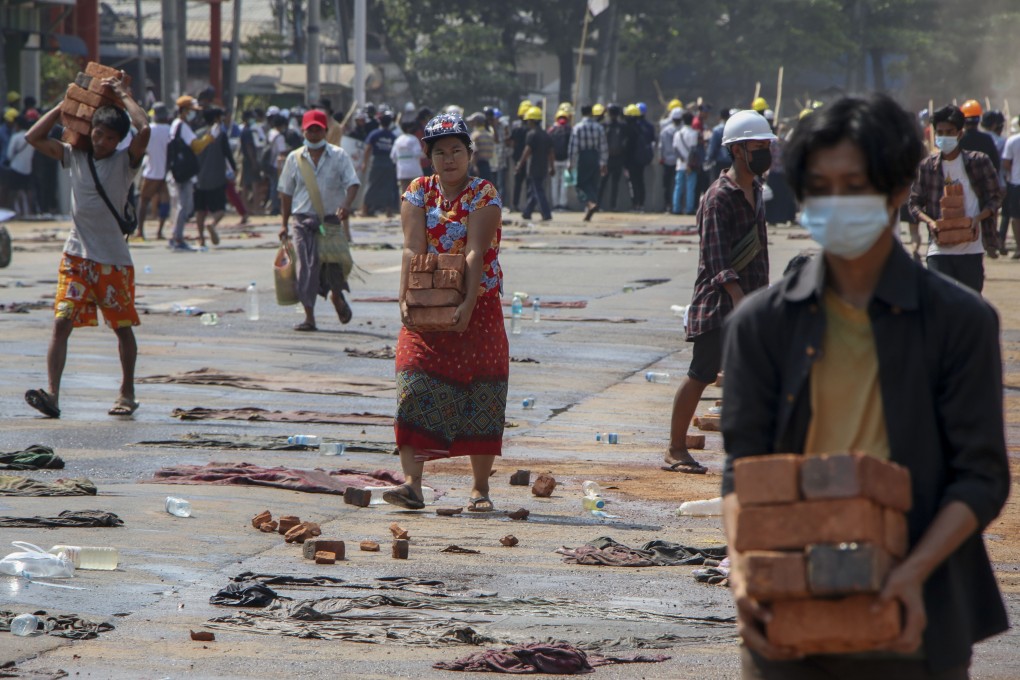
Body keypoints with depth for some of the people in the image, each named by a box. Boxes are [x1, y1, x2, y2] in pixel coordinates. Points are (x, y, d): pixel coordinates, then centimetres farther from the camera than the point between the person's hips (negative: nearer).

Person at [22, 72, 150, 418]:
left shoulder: (125, 161, -2)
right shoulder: (74, 156, 7)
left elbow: (144, 129, -20)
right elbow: (34, 137, 5)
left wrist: (123, 95, -8)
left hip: (113, 259, -2)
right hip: (76, 256, 2)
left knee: (123, 327, 9)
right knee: (62, 323, -11)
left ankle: (127, 394, 23)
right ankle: (52, 393, -19)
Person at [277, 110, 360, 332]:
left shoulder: (339, 156, 2)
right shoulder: (295, 158, 8)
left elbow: (352, 183, -5)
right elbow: (286, 193, 14)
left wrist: (346, 205, -25)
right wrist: (285, 224, 11)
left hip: (332, 218, -1)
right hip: (303, 220, 1)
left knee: (334, 263, -3)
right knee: (306, 267, -7)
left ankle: (337, 296, 31)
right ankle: (309, 317, -4)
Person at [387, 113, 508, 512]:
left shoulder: (484, 196, -5)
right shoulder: (418, 193, 4)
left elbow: (475, 253, -17)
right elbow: (413, 249, -8)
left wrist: (468, 305, -27)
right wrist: (405, 299, -21)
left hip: (477, 307, -2)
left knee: (480, 396, 0)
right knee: (416, 388, -11)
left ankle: (480, 487, 9)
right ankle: (411, 484, -16)